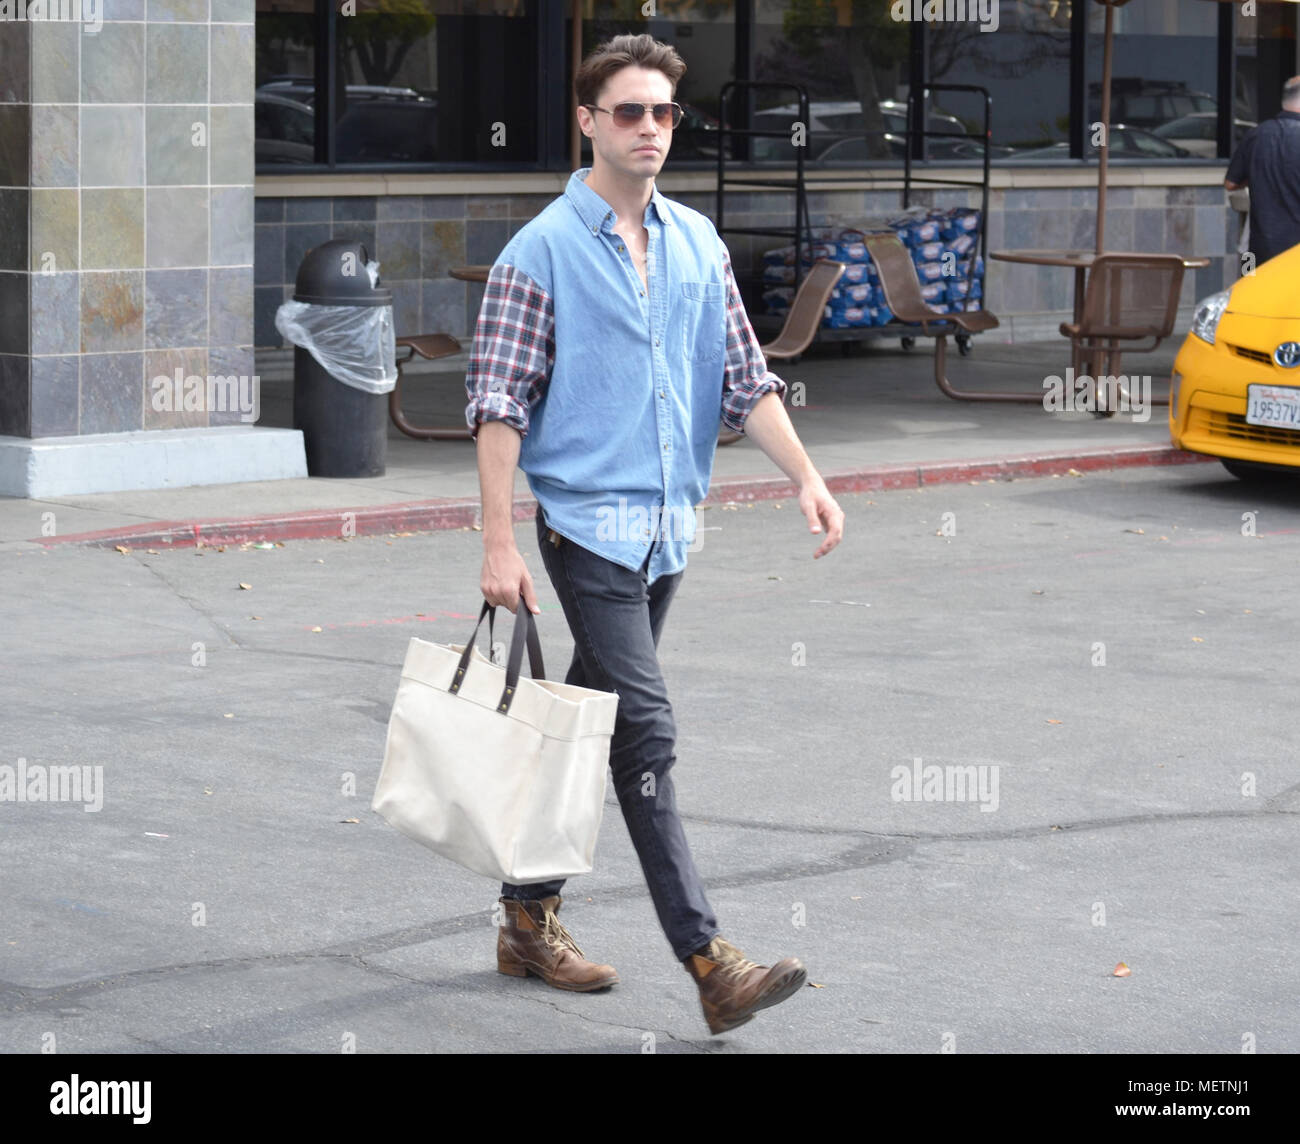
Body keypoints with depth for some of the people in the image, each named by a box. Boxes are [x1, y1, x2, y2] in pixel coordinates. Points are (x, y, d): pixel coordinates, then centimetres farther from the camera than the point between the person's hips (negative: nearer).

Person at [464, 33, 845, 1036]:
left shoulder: (698, 244, 11)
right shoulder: (541, 253, -7)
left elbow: (745, 378, 14)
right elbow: (499, 403, -9)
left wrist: (806, 477, 1)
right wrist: (500, 543, -14)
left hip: (670, 528, 6)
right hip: (590, 525, -6)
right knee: (646, 736, -12)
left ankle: (530, 918, 26)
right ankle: (711, 965, -16)